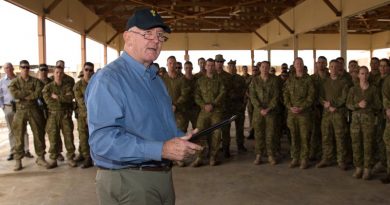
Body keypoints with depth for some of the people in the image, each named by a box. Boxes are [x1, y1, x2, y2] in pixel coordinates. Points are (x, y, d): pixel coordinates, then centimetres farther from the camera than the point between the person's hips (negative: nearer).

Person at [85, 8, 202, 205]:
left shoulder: (156, 80, 13)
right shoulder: (108, 78, -17)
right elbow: (102, 139, -28)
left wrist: (181, 139, 0)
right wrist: (161, 150, -31)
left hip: (164, 177, 9)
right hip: (127, 181, -9)